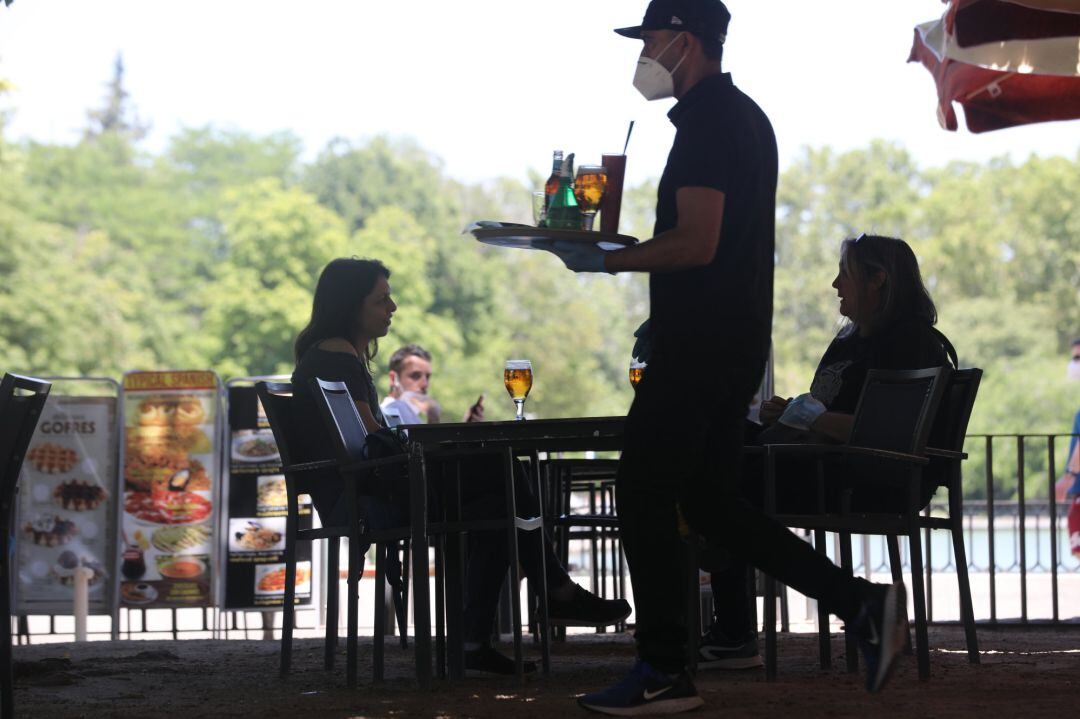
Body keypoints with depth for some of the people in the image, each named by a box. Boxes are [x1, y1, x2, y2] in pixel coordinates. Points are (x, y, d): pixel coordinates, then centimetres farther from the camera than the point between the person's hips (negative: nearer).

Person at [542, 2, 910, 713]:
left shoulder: (708, 122, -14)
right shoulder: (745, 116, 18)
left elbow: (696, 244, -23)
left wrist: (604, 259, -13)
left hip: (697, 350, -10)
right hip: (736, 341, 10)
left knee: (645, 498, -1)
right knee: (709, 500, 13)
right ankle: (863, 603, 7)